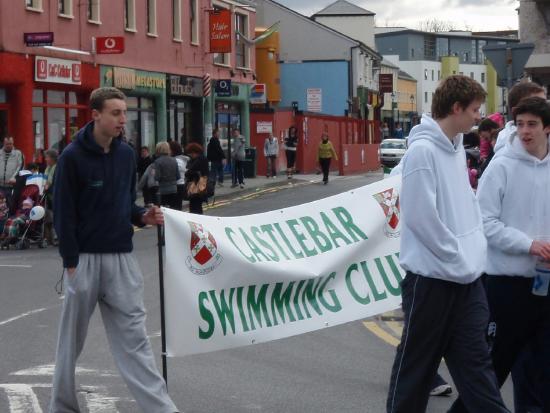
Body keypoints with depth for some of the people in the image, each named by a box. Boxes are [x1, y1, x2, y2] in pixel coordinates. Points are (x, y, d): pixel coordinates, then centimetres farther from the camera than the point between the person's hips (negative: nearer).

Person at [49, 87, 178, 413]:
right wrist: (71, 262, -12)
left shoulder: (127, 154, 7)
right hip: (85, 258, -4)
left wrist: (142, 217, -3)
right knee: (73, 339, 9)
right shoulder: (73, 157, -9)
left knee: (134, 337, 1)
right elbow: (63, 213, -9)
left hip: (122, 257, 4)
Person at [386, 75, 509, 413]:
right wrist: (459, 260, -15)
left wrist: (476, 250, 6)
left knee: (474, 359, 8)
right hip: (432, 276, -7)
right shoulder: (423, 150, -16)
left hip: (467, 276, 7)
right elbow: (421, 217, -20)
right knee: (417, 362, 6)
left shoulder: (457, 147, 10)